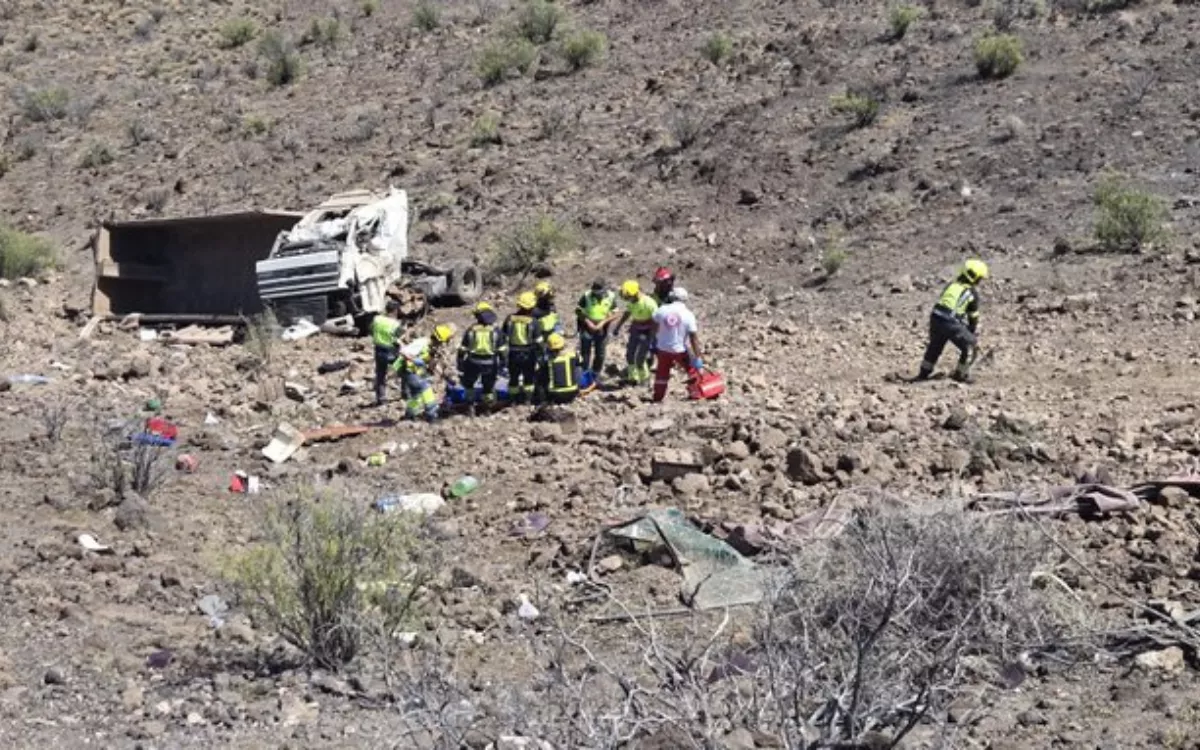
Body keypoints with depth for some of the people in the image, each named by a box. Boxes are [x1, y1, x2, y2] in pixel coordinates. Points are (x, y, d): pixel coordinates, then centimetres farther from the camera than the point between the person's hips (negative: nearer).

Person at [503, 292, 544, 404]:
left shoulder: (509, 319, -5)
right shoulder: (533, 322, -13)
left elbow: (503, 338, 1)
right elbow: (538, 343, -10)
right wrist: (538, 358, 0)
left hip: (513, 354, 2)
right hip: (528, 355, -2)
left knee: (514, 378, 16)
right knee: (529, 378, 15)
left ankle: (515, 399, 23)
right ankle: (527, 399, 17)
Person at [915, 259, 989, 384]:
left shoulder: (951, 285, 20)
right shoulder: (973, 293, 6)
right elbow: (973, 317, 13)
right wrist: (975, 335, 26)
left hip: (935, 318, 6)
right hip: (951, 323, -6)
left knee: (935, 346, 26)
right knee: (968, 346, 13)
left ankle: (923, 373, 36)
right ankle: (961, 375, 17)